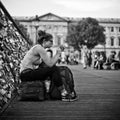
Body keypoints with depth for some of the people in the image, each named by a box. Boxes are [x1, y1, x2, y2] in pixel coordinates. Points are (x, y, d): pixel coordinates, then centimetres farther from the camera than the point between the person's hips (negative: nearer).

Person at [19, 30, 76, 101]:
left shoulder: (38, 48, 15)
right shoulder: (39, 48, -14)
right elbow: (50, 64, -19)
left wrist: (56, 57, -1)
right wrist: (58, 54, -6)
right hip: (26, 74, -10)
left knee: (54, 69, 12)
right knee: (54, 69, -17)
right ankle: (64, 94, -13)